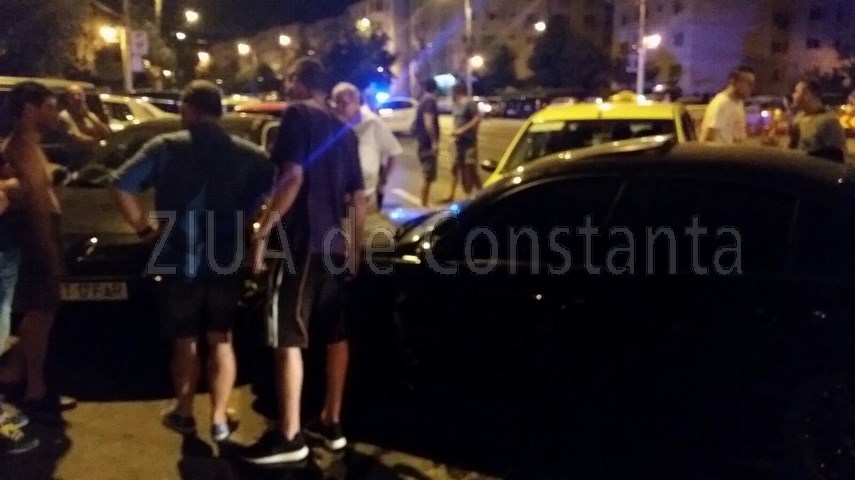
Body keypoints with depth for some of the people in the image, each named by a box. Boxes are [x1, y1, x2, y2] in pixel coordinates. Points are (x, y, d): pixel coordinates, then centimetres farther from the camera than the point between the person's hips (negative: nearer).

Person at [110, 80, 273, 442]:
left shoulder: (166, 148, -4)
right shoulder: (248, 153, 1)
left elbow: (122, 187, -9)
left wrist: (143, 227, 1)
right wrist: (252, 221, 3)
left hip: (179, 262, -1)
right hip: (226, 262, 1)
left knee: (185, 341, 15)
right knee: (221, 340, 12)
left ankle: (183, 413, 26)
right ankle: (219, 419, 13)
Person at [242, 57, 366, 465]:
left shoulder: (297, 116, -5)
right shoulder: (344, 131, 17)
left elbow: (293, 176, -19)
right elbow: (358, 197, 16)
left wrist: (262, 231, -17)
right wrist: (355, 246, 23)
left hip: (302, 241, -8)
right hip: (335, 244, 8)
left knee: (288, 337, -5)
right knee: (335, 335, 12)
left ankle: (289, 436, -3)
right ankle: (331, 423, 20)